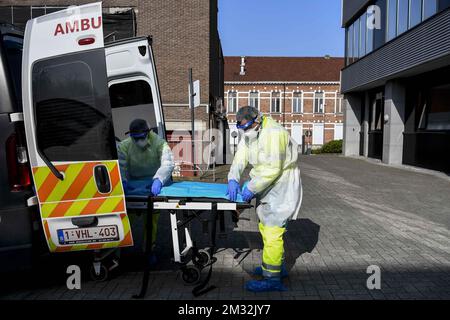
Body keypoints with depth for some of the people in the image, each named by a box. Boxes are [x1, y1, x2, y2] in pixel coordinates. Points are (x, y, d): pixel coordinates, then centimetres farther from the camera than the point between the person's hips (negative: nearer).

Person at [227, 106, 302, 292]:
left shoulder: (273, 134, -25)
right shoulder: (248, 135, 4)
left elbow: (272, 169, -28)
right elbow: (240, 158, -1)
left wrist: (252, 188, -25)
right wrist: (233, 179, -17)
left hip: (282, 186, -10)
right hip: (267, 185, 10)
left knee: (272, 231, -7)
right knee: (265, 227, 19)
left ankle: (272, 279, 4)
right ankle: (277, 266, 35)